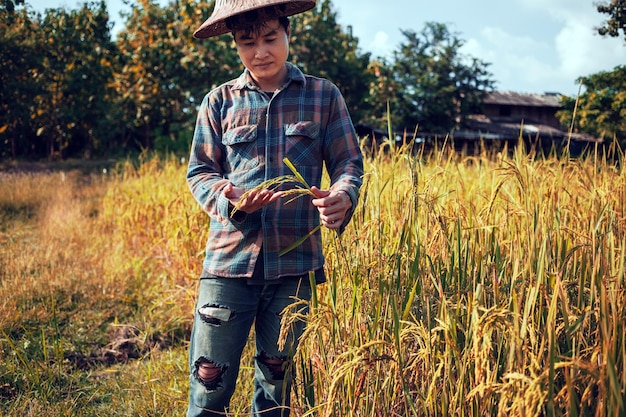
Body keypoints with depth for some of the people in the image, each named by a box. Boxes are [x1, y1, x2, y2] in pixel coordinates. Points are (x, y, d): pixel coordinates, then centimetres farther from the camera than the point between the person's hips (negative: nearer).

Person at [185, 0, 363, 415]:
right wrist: (230, 201, -15)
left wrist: (342, 196, -18)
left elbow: (349, 163, 5)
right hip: (230, 256, 0)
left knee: (278, 377, 15)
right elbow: (200, 172, 6)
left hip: (295, 261, 1)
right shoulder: (220, 101, 6)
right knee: (211, 377, 0)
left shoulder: (323, 95, 5)